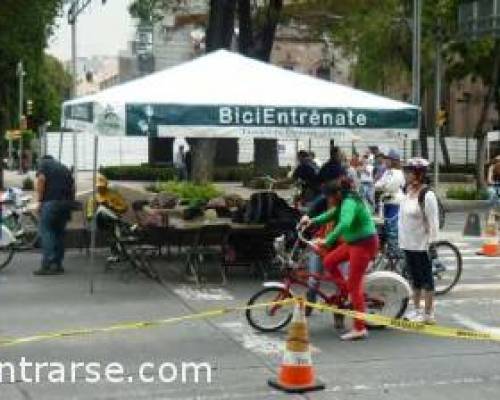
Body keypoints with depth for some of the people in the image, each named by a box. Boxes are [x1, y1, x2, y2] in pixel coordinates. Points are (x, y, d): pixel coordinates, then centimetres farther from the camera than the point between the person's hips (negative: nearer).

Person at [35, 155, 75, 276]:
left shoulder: (44, 163, 12)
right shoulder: (64, 167, 28)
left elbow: (41, 179, -6)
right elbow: (72, 186, 19)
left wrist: (40, 200, -4)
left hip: (51, 202, -6)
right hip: (66, 203, 6)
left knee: (47, 233, -6)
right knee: (59, 233, 11)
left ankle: (47, 265, -14)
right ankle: (58, 265, 10)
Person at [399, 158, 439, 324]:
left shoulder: (427, 195, -16)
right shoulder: (408, 192, 8)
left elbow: (433, 222, -16)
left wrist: (431, 243, -17)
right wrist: (401, 239, 16)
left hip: (421, 245, -8)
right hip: (408, 243, 8)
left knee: (426, 279, 2)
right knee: (414, 278, 16)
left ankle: (428, 314, 9)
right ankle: (416, 309, 27)